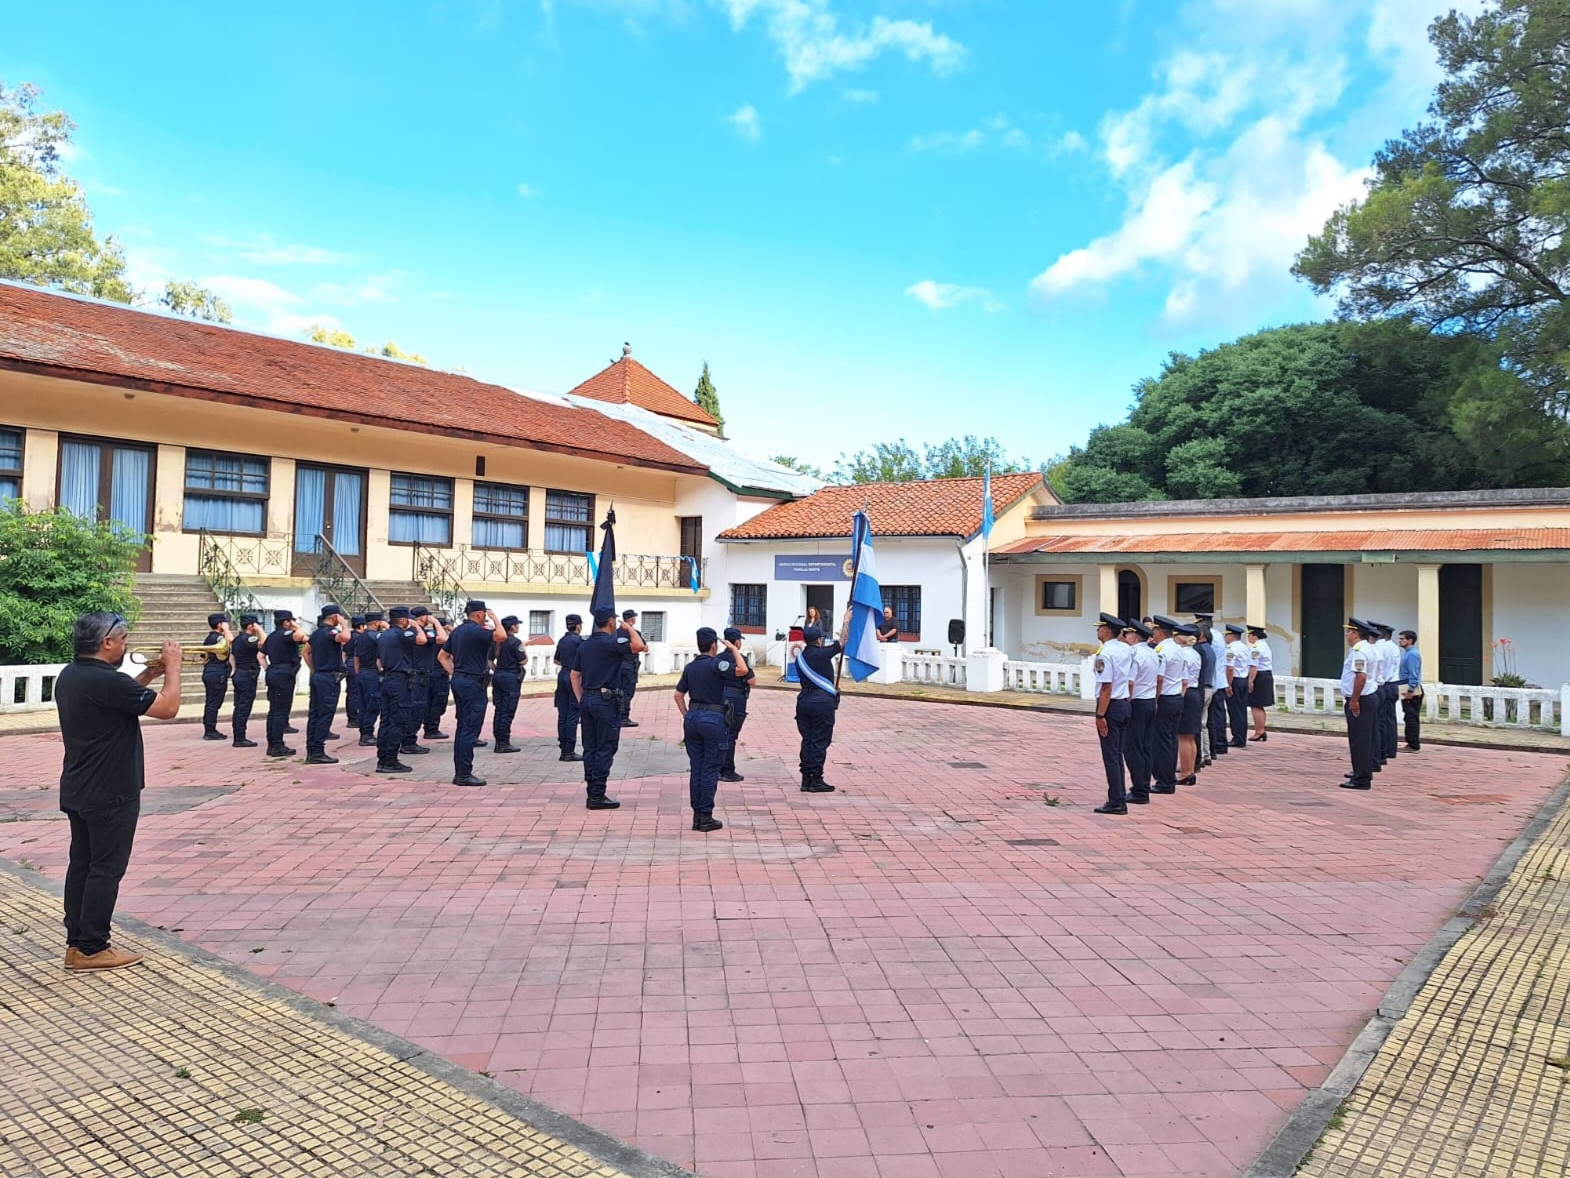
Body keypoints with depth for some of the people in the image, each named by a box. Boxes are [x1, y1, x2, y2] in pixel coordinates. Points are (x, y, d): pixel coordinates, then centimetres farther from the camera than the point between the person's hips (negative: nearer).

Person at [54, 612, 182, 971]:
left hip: (78, 790, 10)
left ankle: (76, 943, 22)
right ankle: (91, 949, 7)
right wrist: (172, 666, -9)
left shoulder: (69, 676, 7)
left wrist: (148, 675, 10)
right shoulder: (106, 680, -24)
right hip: (110, 793, -10)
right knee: (106, 868, 0)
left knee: (82, 863, 15)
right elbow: (168, 708, -21)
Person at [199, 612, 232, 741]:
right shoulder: (218, 637, -14)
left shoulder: (208, 638, 16)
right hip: (218, 673, -10)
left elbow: (204, 658, 21)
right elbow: (230, 640, -34)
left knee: (210, 702, 13)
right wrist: (226, 629, -20)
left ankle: (208, 730, 18)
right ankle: (210, 731, -4)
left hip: (209, 672, 10)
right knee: (214, 703, -6)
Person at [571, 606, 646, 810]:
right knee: (605, 749, -2)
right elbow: (638, 646, -26)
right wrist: (629, 628, -8)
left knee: (590, 748, 10)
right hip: (606, 701, -8)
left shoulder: (585, 645, 12)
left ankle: (591, 793, 14)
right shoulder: (610, 643, -12)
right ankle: (597, 797, -2)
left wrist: (581, 699, 15)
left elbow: (575, 675, 14)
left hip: (587, 700, 8)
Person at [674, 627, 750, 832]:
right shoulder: (715, 664, -10)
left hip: (692, 718, 6)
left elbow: (678, 694, 11)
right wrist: (734, 649, -11)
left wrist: (687, 715, 16)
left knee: (695, 769, 10)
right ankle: (706, 818, 3)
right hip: (713, 719, -6)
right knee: (710, 770, 0)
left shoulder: (690, 667, 10)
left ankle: (697, 816, 14)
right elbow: (742, 670, -23)